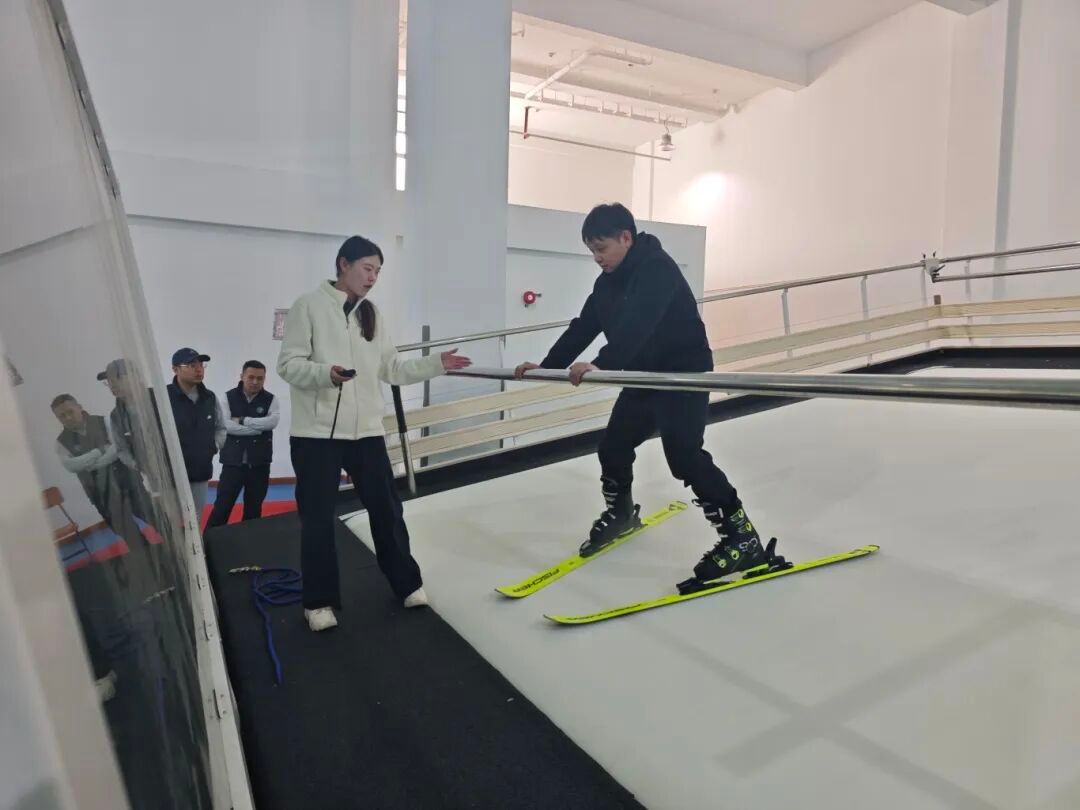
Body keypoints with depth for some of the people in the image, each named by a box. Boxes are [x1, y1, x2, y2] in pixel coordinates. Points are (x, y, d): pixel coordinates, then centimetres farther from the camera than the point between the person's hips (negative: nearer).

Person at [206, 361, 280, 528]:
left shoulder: (270, 399, 3)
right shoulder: (229, 397, 1)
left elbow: (272, 421, -16)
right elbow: (226, 425, -13)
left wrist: (242, 420, -14)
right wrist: (258, 428, -14)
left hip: (259, 462, 1)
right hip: (233, 461, -1)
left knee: (253, 507, 11)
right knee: (222, 505, 0)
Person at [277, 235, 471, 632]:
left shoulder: (373, 314, 11)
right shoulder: (309, 306, -4)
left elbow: (393, 370, 10)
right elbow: (288, 365, -9)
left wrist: (437, 363, 0)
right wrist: (326, 373, -27)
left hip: (366, 430, 4)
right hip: (316, 432, -4)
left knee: (386, 508, 9)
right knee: (317, 518, 5)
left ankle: (406, 583, 26)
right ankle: (319, 601, 21)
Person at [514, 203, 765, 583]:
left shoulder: (657, 269, -21)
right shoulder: (609, 280, 6)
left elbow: (636, 327, -36)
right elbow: (584, 326, 9)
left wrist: (602, 365, -48)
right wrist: (547, 365, 6)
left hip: (684, 376, -9)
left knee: (685, 456, -16)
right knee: (612, 446, 11)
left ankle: (742, 537, -4)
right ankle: (620, 512, 37)